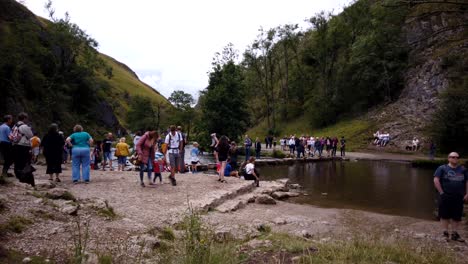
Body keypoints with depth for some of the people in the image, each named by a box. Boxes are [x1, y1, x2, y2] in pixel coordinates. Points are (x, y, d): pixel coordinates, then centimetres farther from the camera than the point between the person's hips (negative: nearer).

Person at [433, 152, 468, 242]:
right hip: (445, 197, -3)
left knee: (457, 216, 7)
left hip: (459, 197, 3)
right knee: (445, 215, 3)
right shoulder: (442, 168, -1)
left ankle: (454, 234, 18)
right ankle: (445, 233, 13)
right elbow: (436, 180, -6)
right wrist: (441, 192, -10)